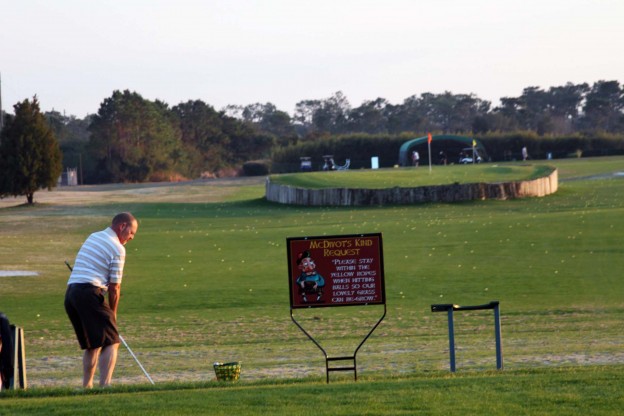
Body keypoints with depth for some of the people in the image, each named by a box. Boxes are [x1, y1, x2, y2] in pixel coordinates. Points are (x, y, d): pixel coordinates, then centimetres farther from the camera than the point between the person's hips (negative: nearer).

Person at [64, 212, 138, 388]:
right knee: (111, 342, -7)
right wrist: (113, 313, 10)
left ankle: (87, 385, 15)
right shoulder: (117, 248, -3)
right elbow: (114, 287, -4)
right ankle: (105, 385, -21)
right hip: (90, 292, -8)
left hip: (70, 292, 8)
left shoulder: (93, 237, 22)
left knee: (92, 345, 18)